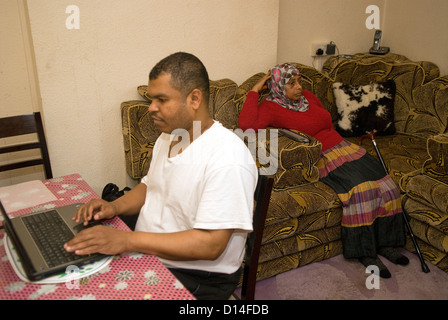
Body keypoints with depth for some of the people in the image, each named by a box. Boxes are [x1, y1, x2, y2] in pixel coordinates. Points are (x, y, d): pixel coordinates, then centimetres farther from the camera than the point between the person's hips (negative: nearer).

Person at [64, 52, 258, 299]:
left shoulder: (228, 158, -26)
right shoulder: (168, 136, 5)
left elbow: (210, 245, -28)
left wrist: (127, 240, -30)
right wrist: (115, 207, -2)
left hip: (198, 278, -7)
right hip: (147, 255, 8)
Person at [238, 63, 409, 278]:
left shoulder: (308, 96, 15)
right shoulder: (271, 107, -7)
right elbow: (246, 124, -28)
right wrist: (254, 90, -18)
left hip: (343, 147, 7)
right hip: (321, 159, -7)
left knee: (386, 186, -10)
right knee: (360, 188, -29)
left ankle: (384, 243, 6)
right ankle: (365, 252, -11)